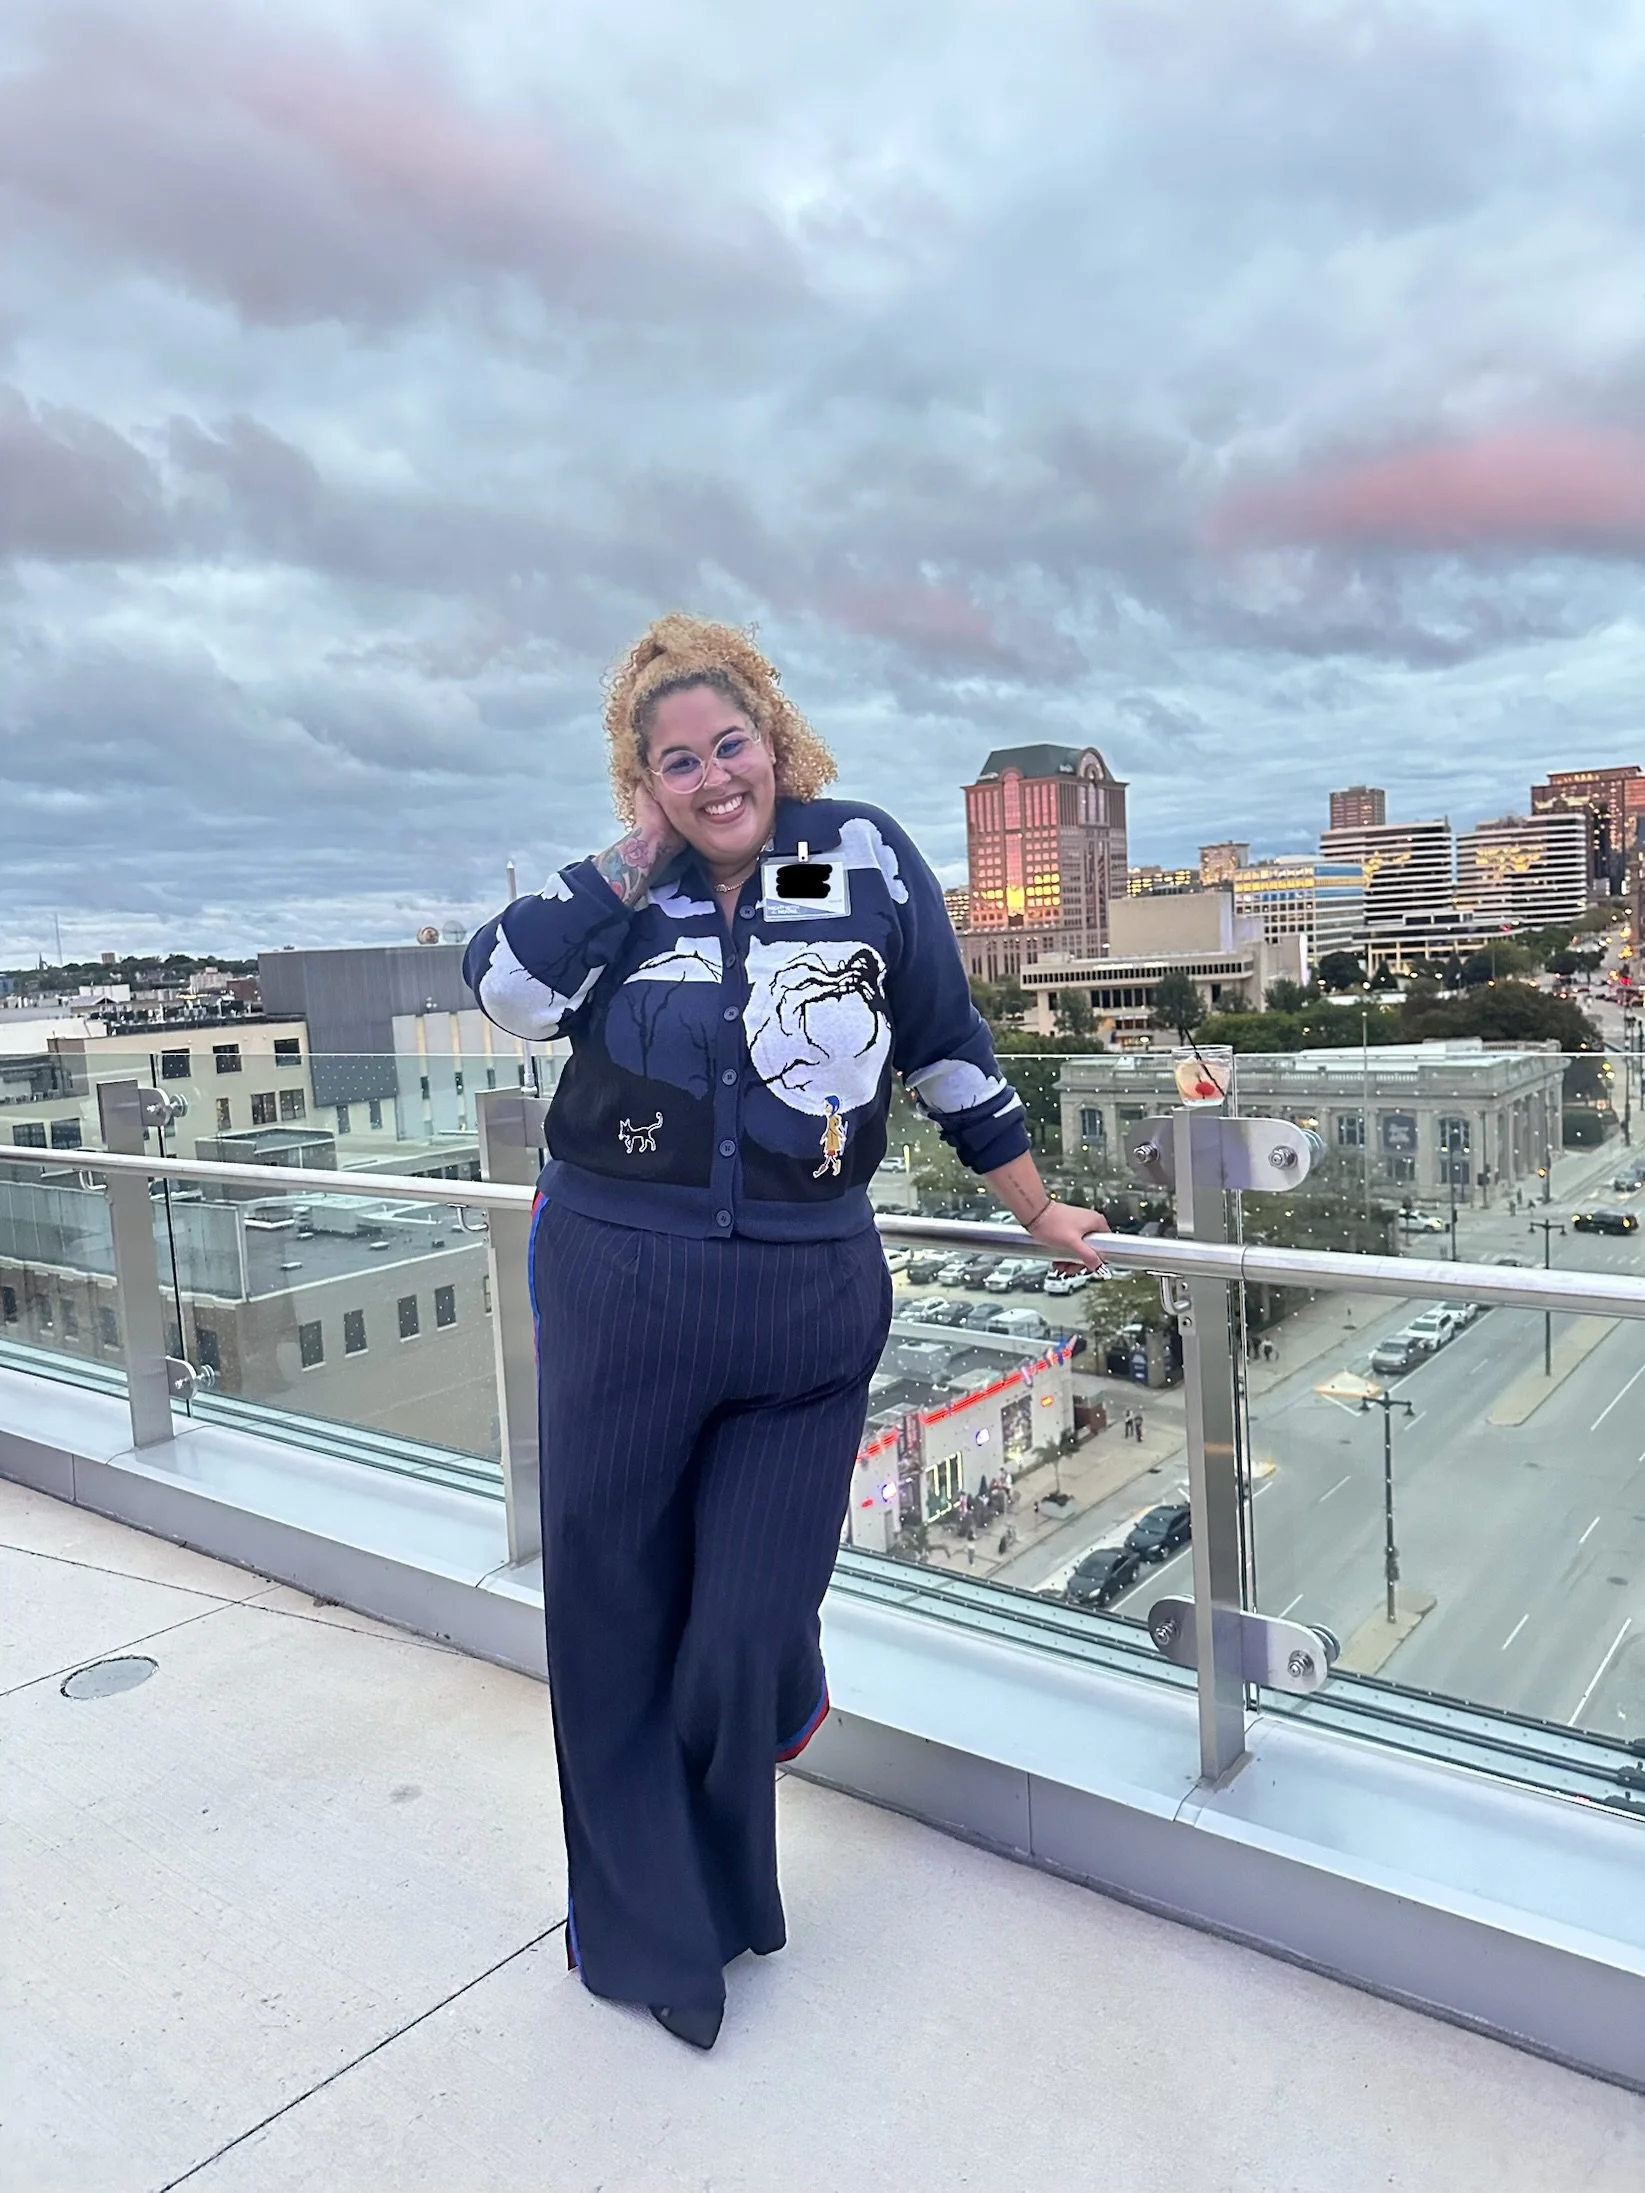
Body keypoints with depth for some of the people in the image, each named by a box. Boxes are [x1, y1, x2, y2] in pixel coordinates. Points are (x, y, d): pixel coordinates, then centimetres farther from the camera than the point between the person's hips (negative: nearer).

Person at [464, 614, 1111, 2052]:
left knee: (748, 1638, 5)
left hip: (810, 1302, -1)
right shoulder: (623, 887, 6)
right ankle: (641, 1925, 39)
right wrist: (639, 856, -8)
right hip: (618, 1292, 2)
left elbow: (947, 1048, 8)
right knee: (615, 1624, 13)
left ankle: (717, 1896, 40)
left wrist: (1037, 1210, 14)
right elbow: (506, 991, -11)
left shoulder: (863, 854, 2)